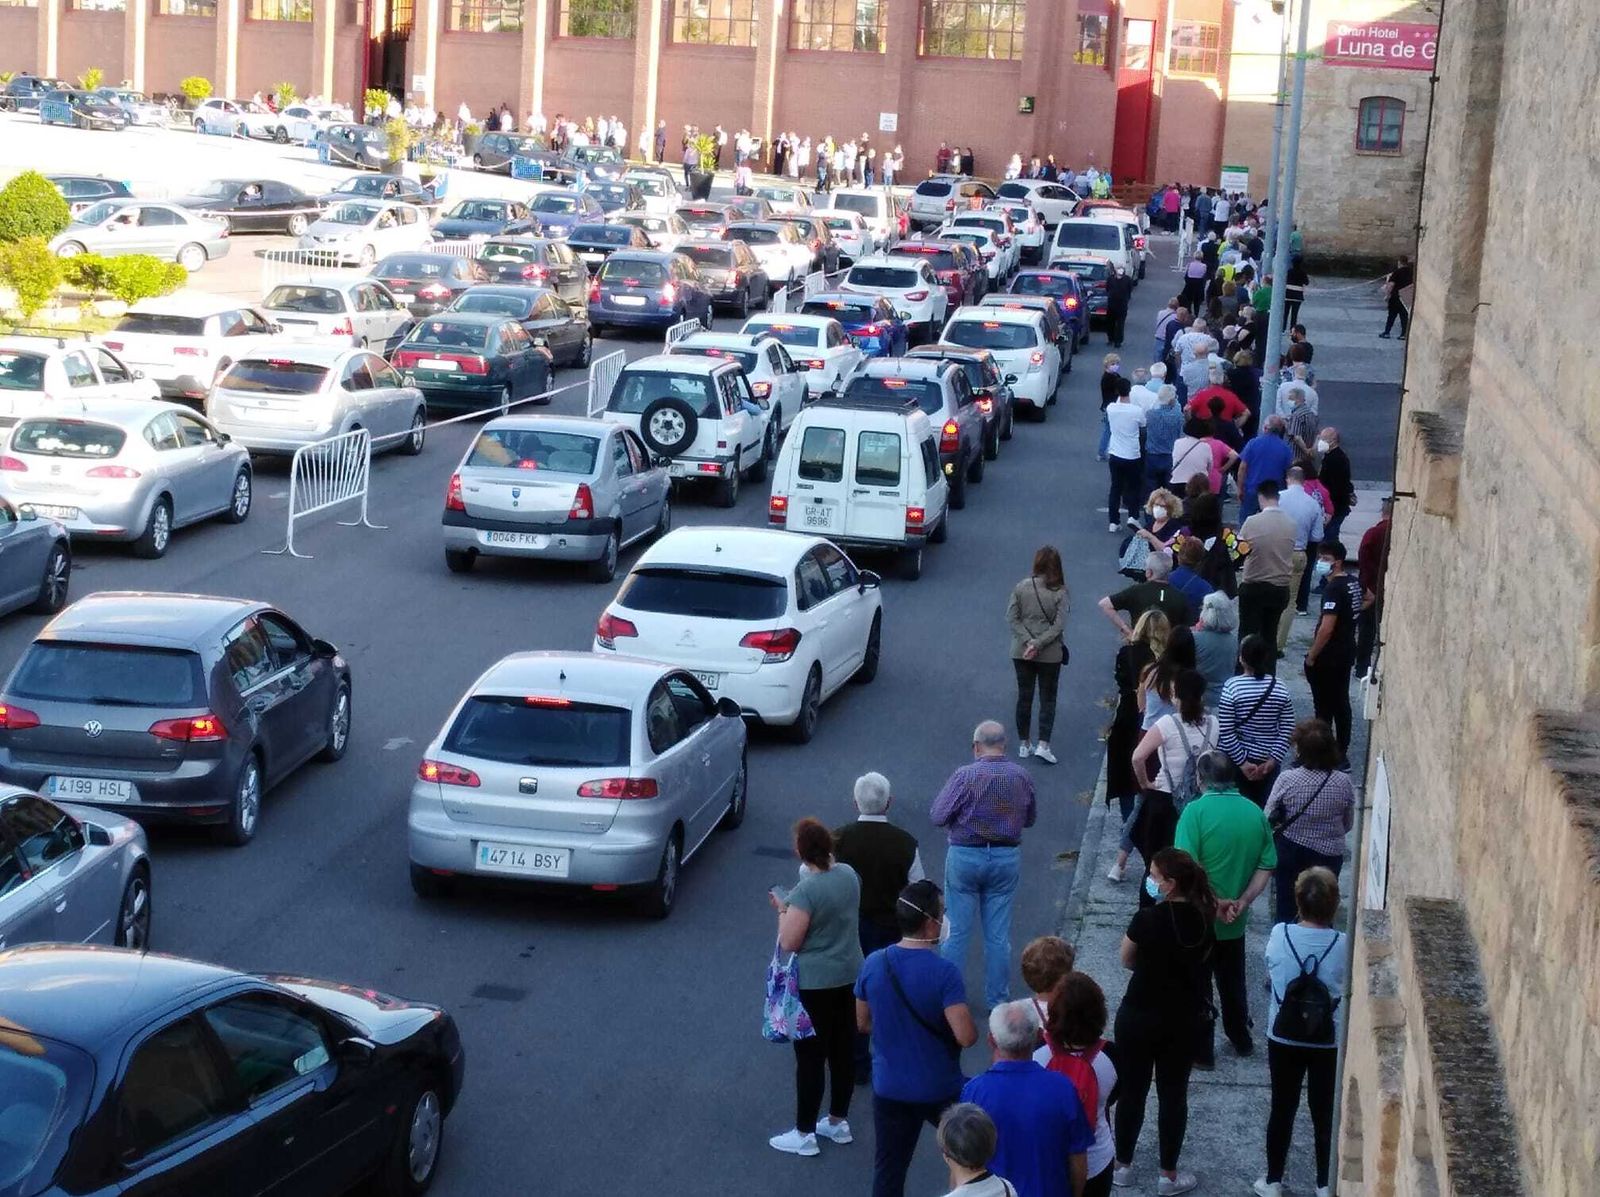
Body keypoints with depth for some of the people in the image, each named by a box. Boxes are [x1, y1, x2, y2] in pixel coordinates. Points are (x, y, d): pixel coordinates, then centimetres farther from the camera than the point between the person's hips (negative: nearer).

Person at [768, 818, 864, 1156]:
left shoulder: (806, 891, -25)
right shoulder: (849, 875, -2)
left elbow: (789, 942, -19)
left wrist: (783, 909, -5)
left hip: (815, 984, -7)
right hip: (850, 976, 7)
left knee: (811, 1057, 2)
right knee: (843, 1050, 17)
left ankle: (804, 1134, 10)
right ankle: (838, 1122, 31)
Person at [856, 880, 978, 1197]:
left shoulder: (873, 964, -7)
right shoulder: (944, 972, -22)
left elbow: (863, 1024, 6)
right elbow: (966, 1037, -24)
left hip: (889, 1089, 4)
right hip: (940, 1090, -4)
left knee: (889, 1170, 13)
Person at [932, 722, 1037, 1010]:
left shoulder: (965, 776, -16)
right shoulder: (1022, 777, -4)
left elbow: (937, 817, -11)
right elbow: (1030, 818, 9)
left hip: (965, 857, -3)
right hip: (1007, 858, 3)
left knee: (956, 931, 8)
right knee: (999, 934, 11)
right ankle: (997, 999, 17)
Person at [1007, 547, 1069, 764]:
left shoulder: (1021, 588, -6)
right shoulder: (1060, 592, -12)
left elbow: (1011, 618, -8)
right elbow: (1059, 624, -16)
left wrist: (1029, 642, -11)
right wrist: (1038, 644, -15)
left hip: (1021, 653, 2)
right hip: (1050, 655, -2)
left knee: (1024, 697, 14)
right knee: (1048, 699, 8)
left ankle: (1024, 744, 20)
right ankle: (1043, 745, -3)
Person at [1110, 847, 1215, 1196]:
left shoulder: (1148, 919, -21)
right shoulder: (1203, 919, -7)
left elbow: (1127, 961, -7)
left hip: (1139, 1015, -4)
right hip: (1185, 1019, 4)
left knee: (1132, 1091, 12)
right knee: (1173, 1094, 13)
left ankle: (1122, 1166, 25)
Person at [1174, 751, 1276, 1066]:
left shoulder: (1196, 811, -17)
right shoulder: (1255, 812, -2)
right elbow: (1266, 867, -3)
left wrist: (1215, 904, -17)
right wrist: (1242, 902, -7)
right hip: (1235, 922, 5)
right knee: (1233, 981, 24)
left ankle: (1201, 1050, 19)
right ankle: (1241, 1038, 38)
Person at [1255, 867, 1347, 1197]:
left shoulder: (1279, 935, -14)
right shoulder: (1344, 946, -17)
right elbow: (1350, 994, -4)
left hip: (1284, 1039, 1)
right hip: (1329, 1043, -1)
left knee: (1282, 1109, 16)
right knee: (1325, 1114, 15)